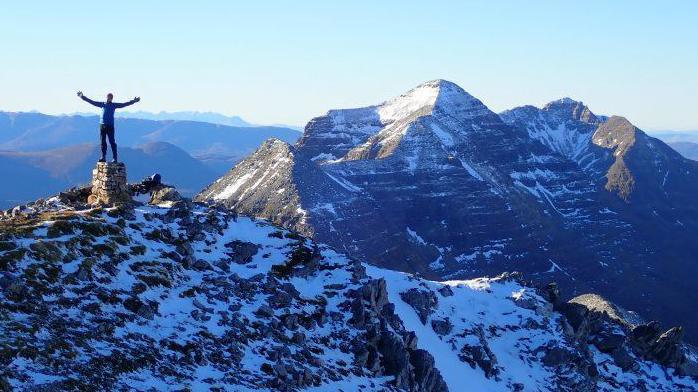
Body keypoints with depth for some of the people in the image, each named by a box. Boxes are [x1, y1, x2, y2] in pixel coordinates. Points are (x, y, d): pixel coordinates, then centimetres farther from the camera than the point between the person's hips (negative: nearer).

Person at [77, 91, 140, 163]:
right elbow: (91, 102, 15)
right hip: (102, 125, 3)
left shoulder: (114, 105, 7)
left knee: (112, 142, -4)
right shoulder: (102, 104, 12)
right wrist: (82, 97, 14)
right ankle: (103, 157, 10)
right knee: (103, 142, 5)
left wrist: (134, 101, -1)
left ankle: (115, 158, -2)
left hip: (110, 125, -3)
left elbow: (124, 104, 5)